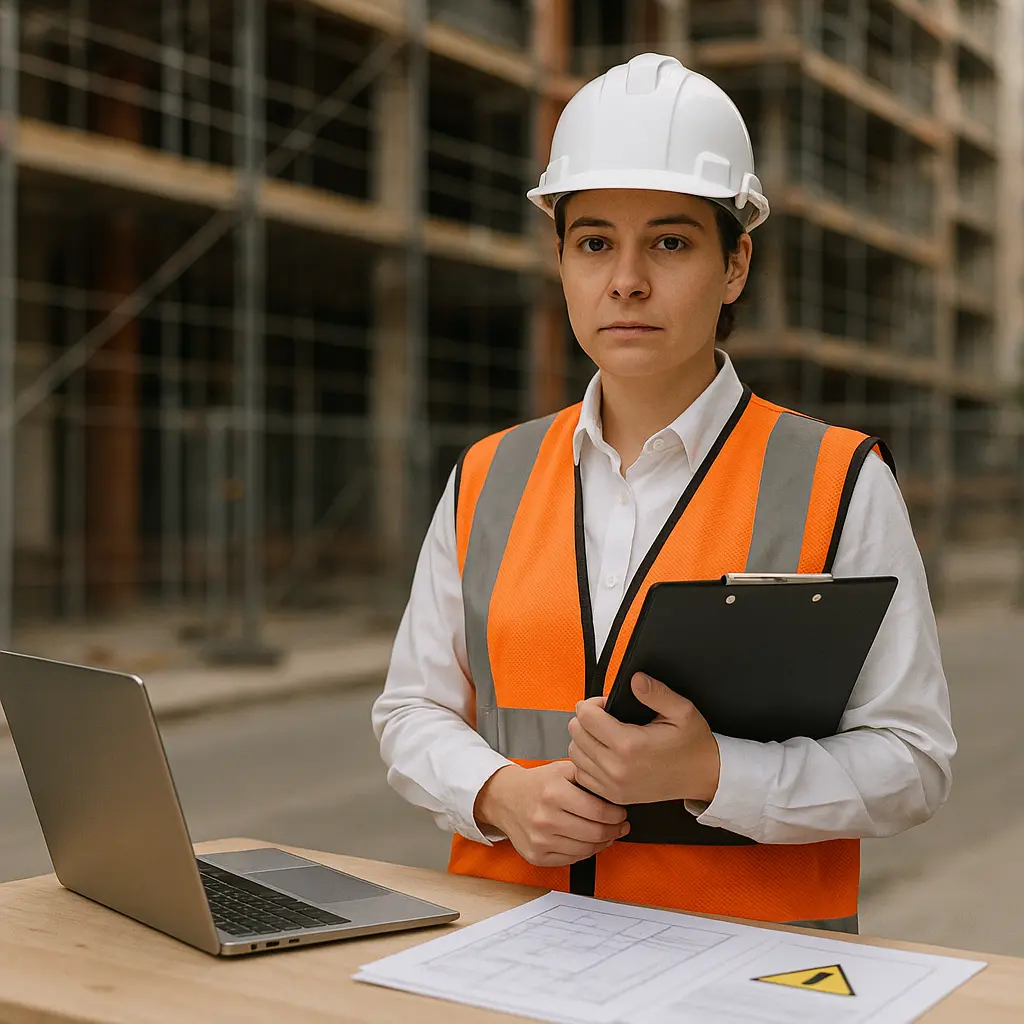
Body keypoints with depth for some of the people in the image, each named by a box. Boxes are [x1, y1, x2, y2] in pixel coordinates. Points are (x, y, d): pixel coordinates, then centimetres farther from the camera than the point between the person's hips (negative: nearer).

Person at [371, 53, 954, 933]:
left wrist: (709, 774, -16)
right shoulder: (487, 480, 11)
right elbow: (411, 710, 16)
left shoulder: (840, 486, 1)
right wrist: (501, 794, -5)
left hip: (746, 954, -2)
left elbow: (912, 762, -2)